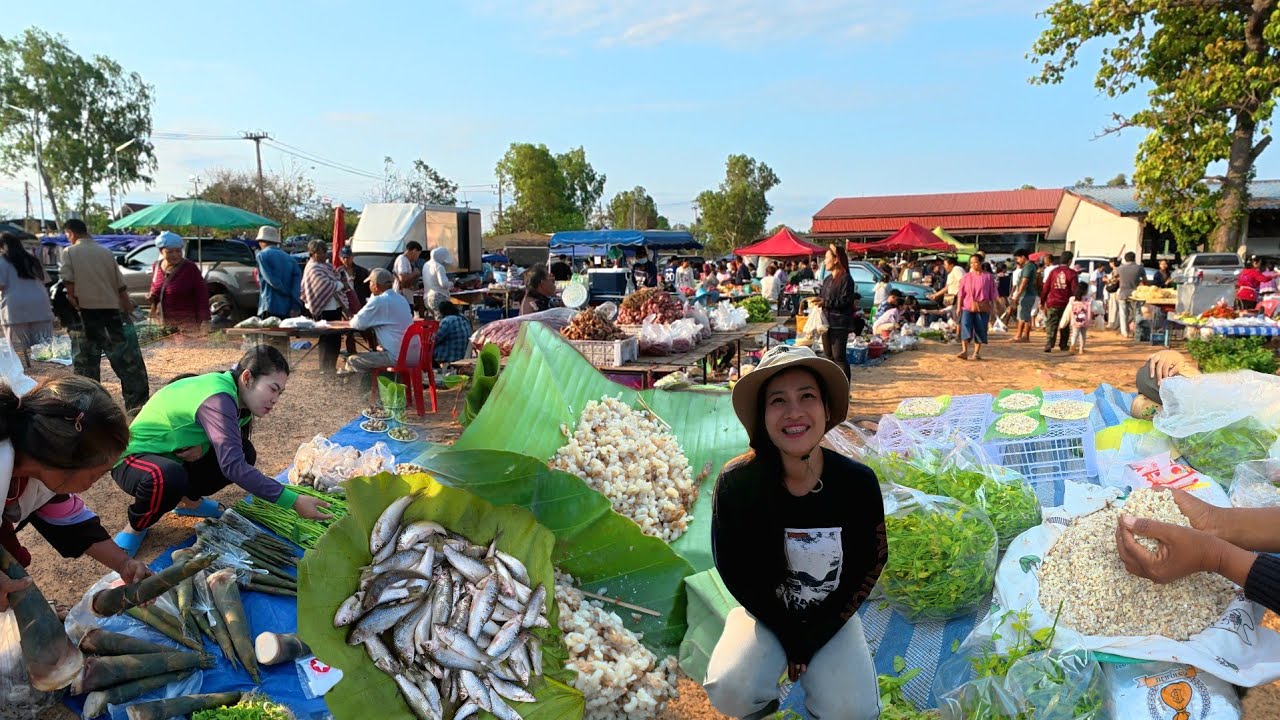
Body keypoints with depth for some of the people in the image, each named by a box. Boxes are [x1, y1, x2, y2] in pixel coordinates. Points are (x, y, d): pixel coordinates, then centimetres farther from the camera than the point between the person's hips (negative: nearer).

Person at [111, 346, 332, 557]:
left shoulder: (234, 394, -6)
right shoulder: (218, 399, -33)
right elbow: (233, 466, -41)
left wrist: (204, 446, -22)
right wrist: (293, 501, -44)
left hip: (172, 455, 8)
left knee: (244, 453, -8)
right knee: (168, 477, -39)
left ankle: (188, 501, 15)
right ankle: (136, 527, -7)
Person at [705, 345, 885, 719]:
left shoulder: (858, 482, -20)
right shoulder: (737, 482, -23)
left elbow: (868, 567, -8)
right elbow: (733, 570, -11)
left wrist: (810, 640, -10)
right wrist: (789, 636, -10)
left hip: (833, 616, 1)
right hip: (765, 613, -1)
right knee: (729, 690, -25)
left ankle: (818, 684, 17)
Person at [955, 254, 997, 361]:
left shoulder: (988, 276, 3)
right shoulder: (967, 276, 8)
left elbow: (992, 294, 5)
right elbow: (961, 293, 7)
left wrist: (992, 308, 2)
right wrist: (959, 306, 1)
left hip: (982, 308, -1)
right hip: (967, 307, 1)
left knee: (980, 330, 3)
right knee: (965, 327, -13)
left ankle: (977, 352, 12)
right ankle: (964, 351, -19)